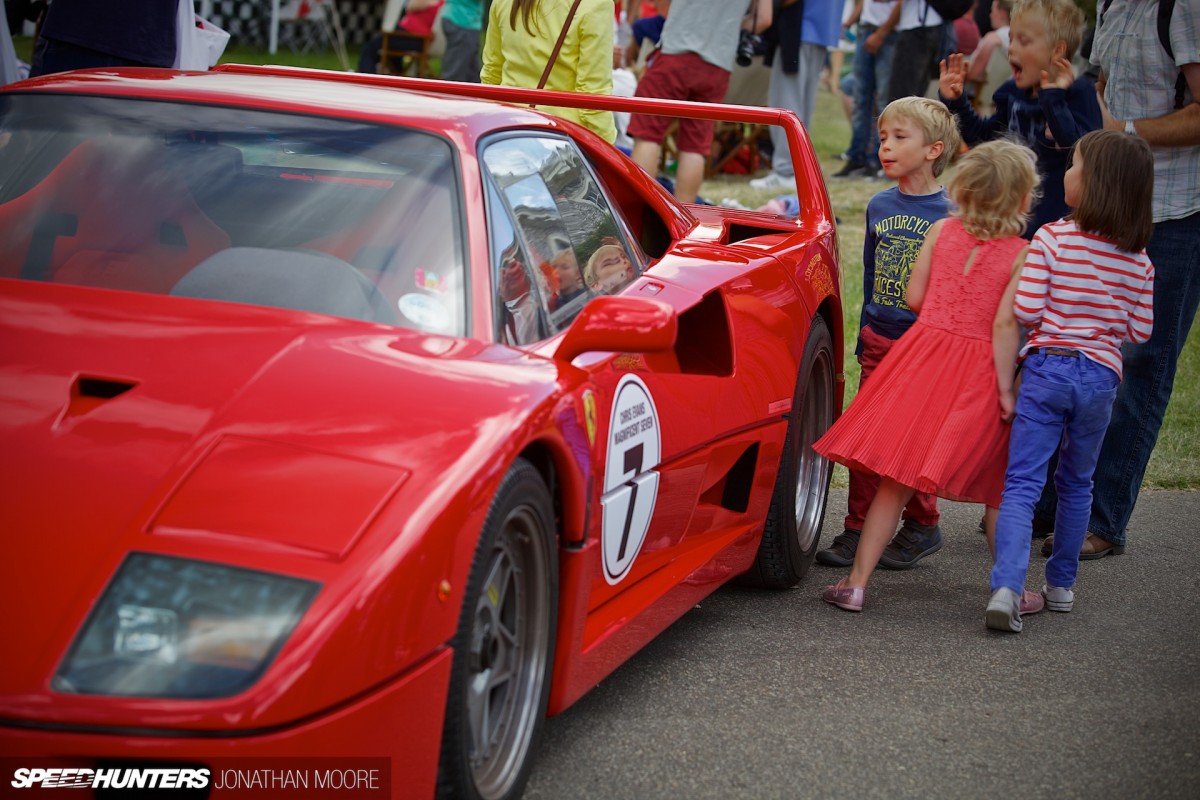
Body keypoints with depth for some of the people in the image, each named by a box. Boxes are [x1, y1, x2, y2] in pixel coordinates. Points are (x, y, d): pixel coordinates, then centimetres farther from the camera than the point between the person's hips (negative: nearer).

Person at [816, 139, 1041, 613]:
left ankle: (857, 583, 5)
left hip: (926, 351, 3)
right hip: (980, 372, -3)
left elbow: (914, 298, 4)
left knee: (895, 479, 6)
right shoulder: (1022, 255, -7)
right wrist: (1007, 390, -7)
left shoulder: (941, 231, 3)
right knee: (999, 490, 12)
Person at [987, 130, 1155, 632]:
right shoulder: (1139, 260, 3)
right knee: (1076, 483, 21)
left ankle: (1007, 588, -22)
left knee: (1022, 483, -5)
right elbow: (1139, 331, 6)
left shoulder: (1052, 238, -10)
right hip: (1101, 376, 4)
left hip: (1048, 368, -4)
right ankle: (1061, 585, 29)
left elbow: (1024, 311, -14)